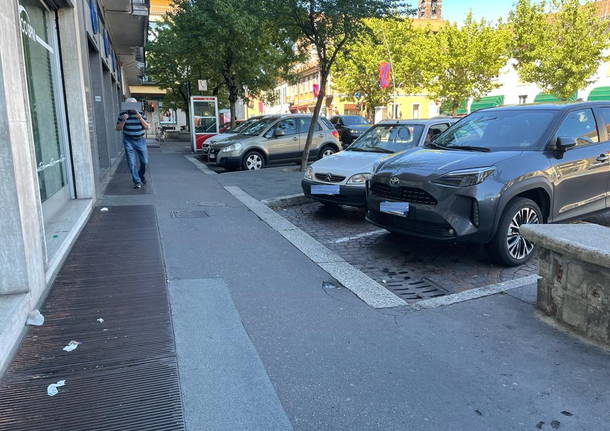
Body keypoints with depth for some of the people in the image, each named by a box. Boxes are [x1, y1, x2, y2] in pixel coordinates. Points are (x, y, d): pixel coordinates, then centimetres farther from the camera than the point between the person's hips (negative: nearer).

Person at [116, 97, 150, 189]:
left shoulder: (141, 114, 4)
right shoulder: (122, 114, 1)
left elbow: (147, 127, -2)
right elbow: (118, 128, 0)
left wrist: (140, 118, -17)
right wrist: (123, 120, -16)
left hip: (140, 140, 1)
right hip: (129, 141, -1)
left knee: (145, 161, 5)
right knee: (131, 163, -6)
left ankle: (141, 175, 33)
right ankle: (137, 182, 0)